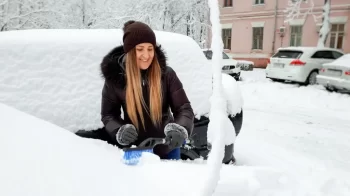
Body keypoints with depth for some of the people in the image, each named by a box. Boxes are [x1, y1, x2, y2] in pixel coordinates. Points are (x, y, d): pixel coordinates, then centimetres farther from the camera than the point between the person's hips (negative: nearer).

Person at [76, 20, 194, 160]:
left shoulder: (166, 74, -15)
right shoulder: (115, 76, -13)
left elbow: (184, 109, -13)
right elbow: (108, 115, -3)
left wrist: (180, 129, -34)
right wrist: (120, 131, -24)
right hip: (135, 151, 0)